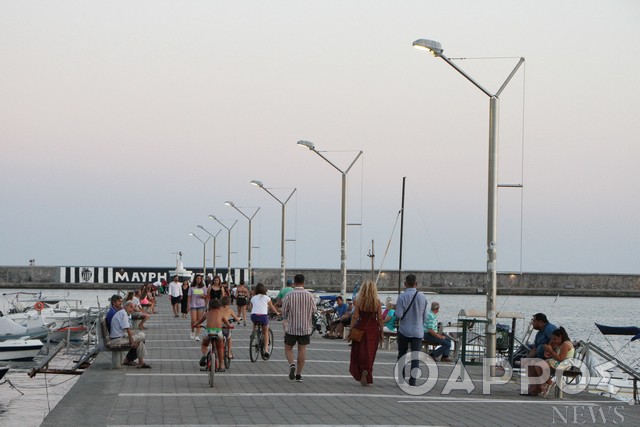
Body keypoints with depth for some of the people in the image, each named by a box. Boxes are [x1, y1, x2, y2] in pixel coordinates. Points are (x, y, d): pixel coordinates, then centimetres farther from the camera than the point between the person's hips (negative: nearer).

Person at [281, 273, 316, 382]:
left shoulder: (289, 296, -10)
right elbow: (314, 310, 2)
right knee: (302, 349, 7)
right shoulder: (309, 295, -5)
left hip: (291, 327, -1)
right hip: (306, 327, 1)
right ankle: (298, 374, 7)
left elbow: (284, 311, -5)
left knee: (288, 348, 13)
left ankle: (292, 364, -14)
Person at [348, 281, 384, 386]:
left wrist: (351, 330, 0)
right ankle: (366, 371, -10)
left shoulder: (359, 301, -5)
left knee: (359, 353, 13)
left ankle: (360, 374, 11)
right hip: (373, 329, 0)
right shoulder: (377, 302, -4)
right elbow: (380, 319, -3)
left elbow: (355, 317, -6)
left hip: (361, 328, 0)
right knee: (370, 353, 7)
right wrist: (381, 332, 5)